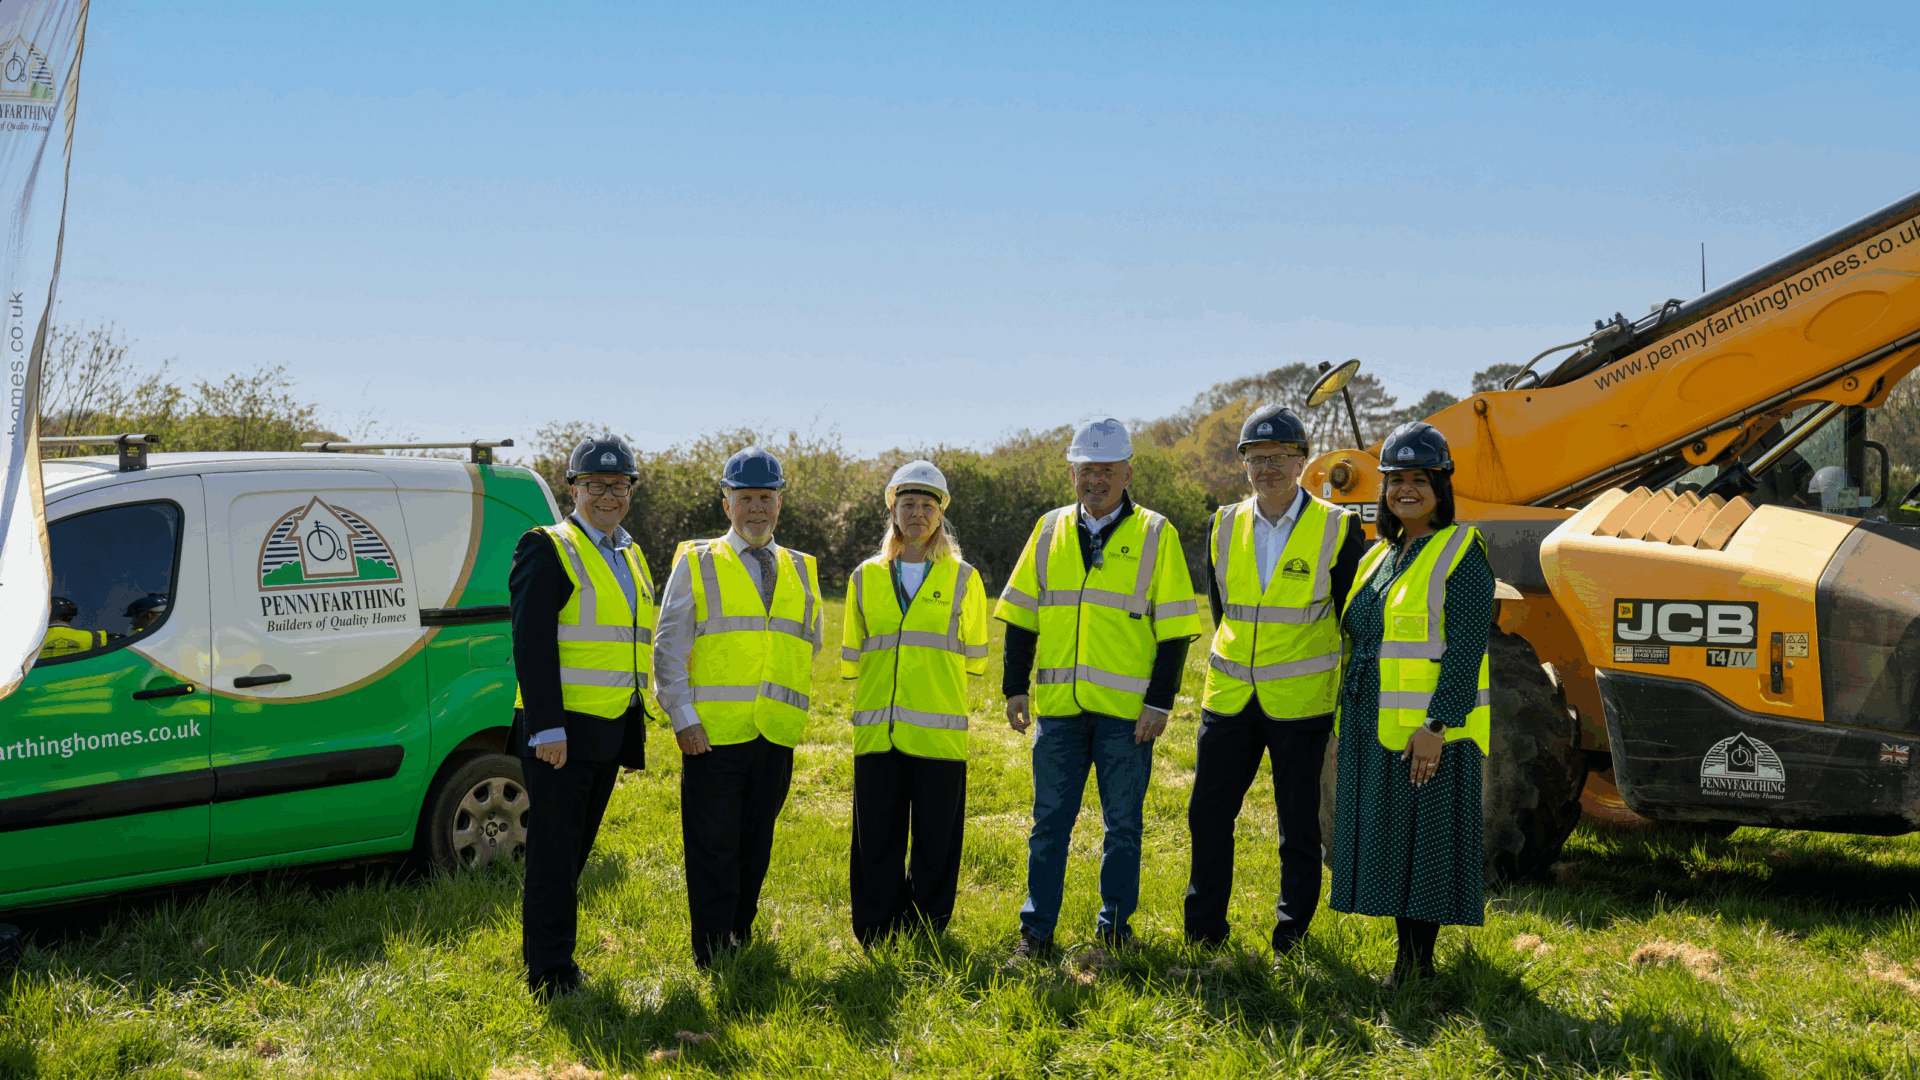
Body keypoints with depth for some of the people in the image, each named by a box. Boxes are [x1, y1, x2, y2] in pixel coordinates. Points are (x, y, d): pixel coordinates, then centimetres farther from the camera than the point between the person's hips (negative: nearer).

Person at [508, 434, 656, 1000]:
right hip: (560, 732, -7)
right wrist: (547, 728, -22)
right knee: (554, 858, -3)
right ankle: (550, 975, 3)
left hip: (611, 734, 8)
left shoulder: (631, 557, 17)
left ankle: (549, 960, 22)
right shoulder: (548, 549, -8)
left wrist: (635, 728, 17)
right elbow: (532, 644, -15)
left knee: (572, 854, 14)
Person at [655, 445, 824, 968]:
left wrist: (795, 712, 9)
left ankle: (741, 942, 21)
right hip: (713, 734, -4)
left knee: (755, 850, 10)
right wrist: (683, 717, -10)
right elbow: (669, 647, -1)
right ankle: (714, 960, 5)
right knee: (714, 852, -2)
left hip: (777, 735, 4)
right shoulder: (697, 563, 4)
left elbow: (809, 646, 21)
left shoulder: (801, 572, 15)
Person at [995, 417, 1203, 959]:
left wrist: (1160, 701, -8)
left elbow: (1174, 629, -2)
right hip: (1059, 707, 3)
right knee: (1050, 821, 5)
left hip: (1126, 709, -2)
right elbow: (1021, 615, 13)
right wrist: (1015, 687, 6)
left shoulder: (1155, 535, 0)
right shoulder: (1050, 531, 10)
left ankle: (1115, 925, 18)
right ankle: (1036, 931, 11)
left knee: (1123, 823, 6)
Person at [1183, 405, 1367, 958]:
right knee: (1207, 813, 5)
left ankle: (1291, 940, 17)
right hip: (1229, 698, 4)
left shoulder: (1336, 529, -6)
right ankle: (1203, 934, 18)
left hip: (1300, 701, -4)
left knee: (1298, 826, 5)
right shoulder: (1226, 526, 5)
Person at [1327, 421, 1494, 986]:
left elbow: (1465, 649, -15)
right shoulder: (1379, 556, 15)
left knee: (1425, 838, -3)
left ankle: (1419, 960, 5)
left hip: (1429, 729, -8)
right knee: (1388, 838, 10)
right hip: (1376, 728, 8)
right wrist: (1349, 723, 17)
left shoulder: (1460, 554, -8)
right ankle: (1407, 955, 19)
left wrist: (1435, 726, -22)